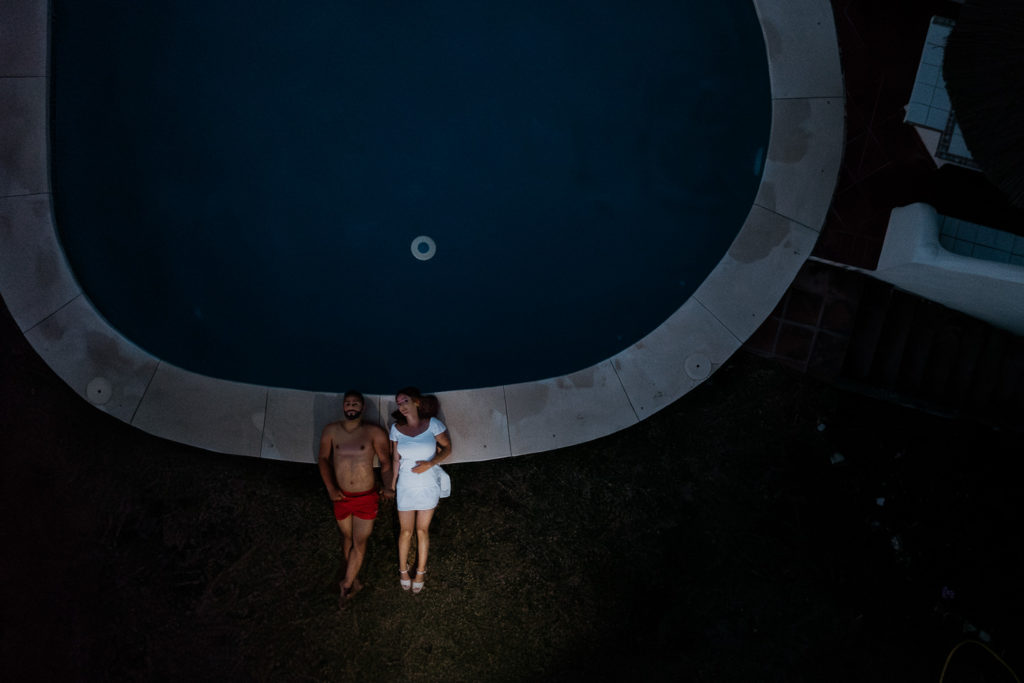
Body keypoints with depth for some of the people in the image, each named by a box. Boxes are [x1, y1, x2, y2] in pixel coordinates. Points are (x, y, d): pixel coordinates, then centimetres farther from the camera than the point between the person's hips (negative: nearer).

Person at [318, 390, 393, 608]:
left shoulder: (374, 432, -10)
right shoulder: (331, 431, -3)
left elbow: (385, 463, -5)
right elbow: (324, 459, 0)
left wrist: (388, 487, -19)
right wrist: (330, 488, -11)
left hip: (366, 497, -3)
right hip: (341, 497, 3)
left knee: (359, 542, 1)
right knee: (347, 537, 18)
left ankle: (347, 585, 15)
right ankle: (354, 581, 35)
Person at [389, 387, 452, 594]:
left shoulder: (433, 424, -9)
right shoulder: (396, 429, -3)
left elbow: (447, 448, -2)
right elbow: (396, 460, 5)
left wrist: (430, 463, -17)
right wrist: (392, 485, 7)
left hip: (428, 485, -1)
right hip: (406, 485, 1)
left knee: (422, 530, 9)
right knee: (406, 531, 8)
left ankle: (420, 572, 24)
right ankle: (403, 570, 27)